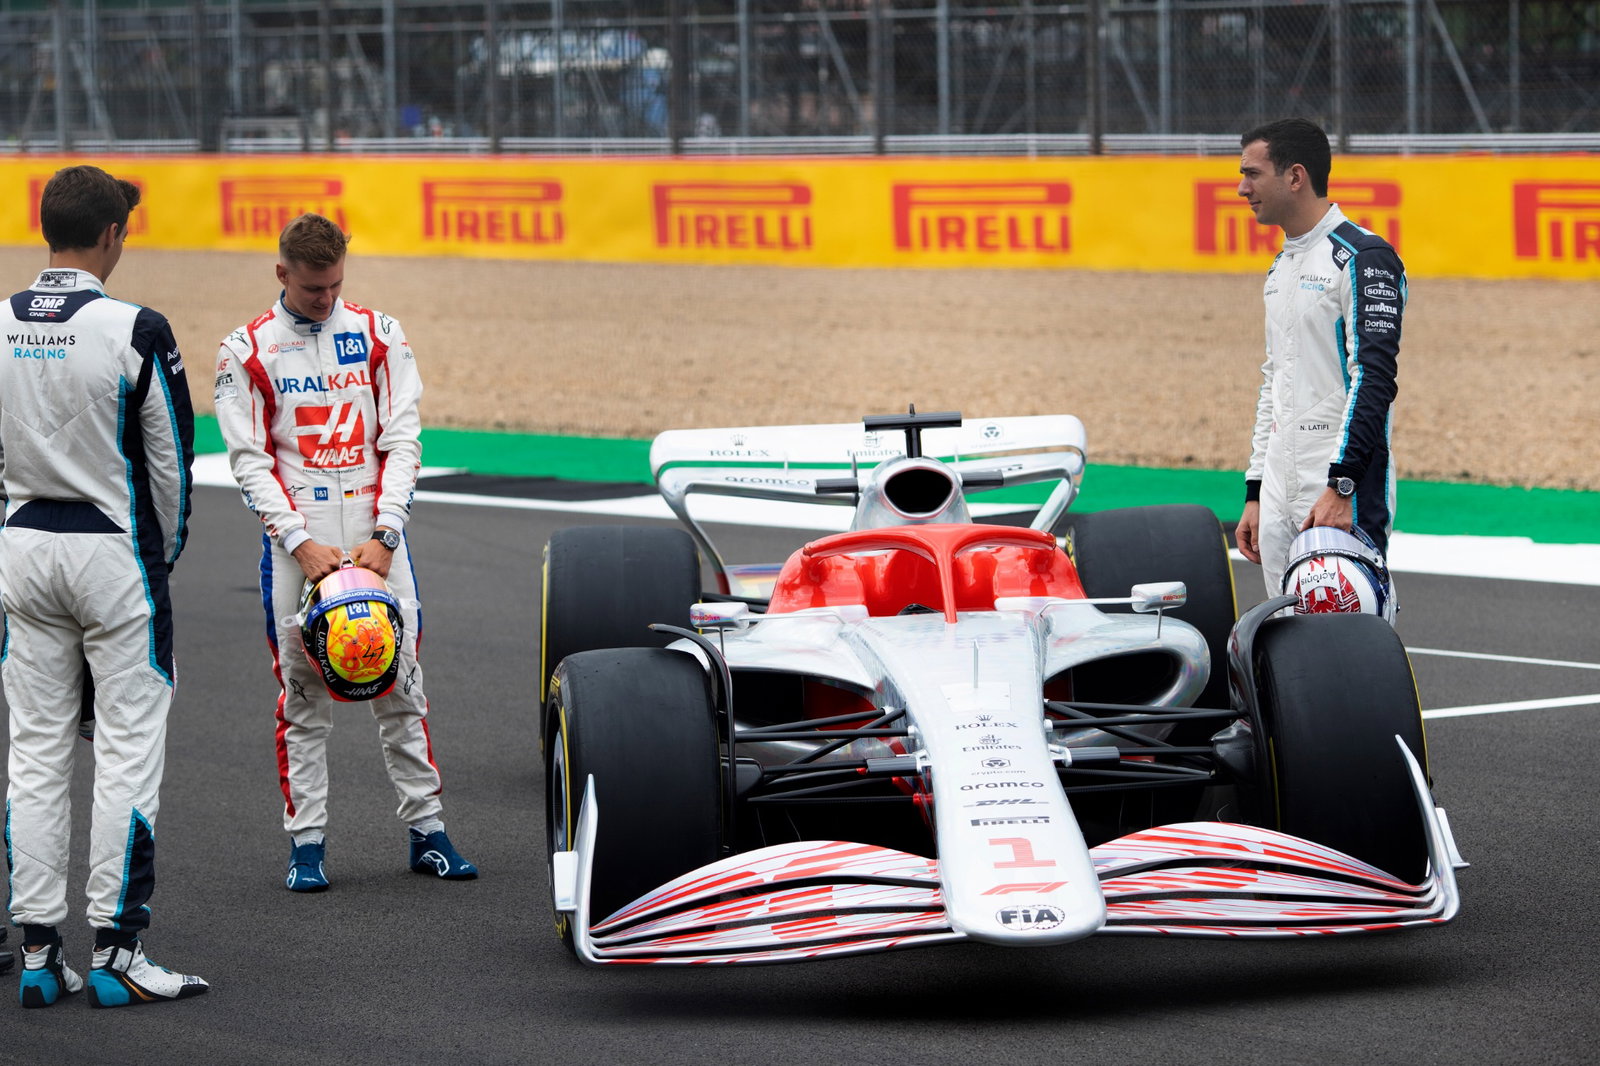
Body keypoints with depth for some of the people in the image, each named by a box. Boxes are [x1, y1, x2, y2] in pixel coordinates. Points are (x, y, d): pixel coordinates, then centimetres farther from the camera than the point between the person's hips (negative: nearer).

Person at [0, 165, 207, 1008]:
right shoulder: (133, 332, -13)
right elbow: (170, 459, -6)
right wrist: (164, 552, 9)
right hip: (113, 550, -5)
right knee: (127, 750, 1)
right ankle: (116, 953, 0)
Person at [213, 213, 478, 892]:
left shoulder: (379, 335, 6)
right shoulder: (247, 352, 2)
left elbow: (402, 442, 3)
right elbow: (250, 460, -2)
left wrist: (382, 536, -8)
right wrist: (301, 543, -12)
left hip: (376, 536, 1)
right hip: (297, 541, -1)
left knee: (401, 685, 3)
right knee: (303, 696, 1)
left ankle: (426, 830, 9)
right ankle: (306, 841, 6)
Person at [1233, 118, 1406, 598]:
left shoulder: (1364, 258, -8)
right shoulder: (1281, 267, 20)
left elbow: (1373, 377, -16)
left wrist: (1340, 485, -23)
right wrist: (1254, 494, 21)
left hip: (1345, 497, -9)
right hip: (1280, 500, 9)